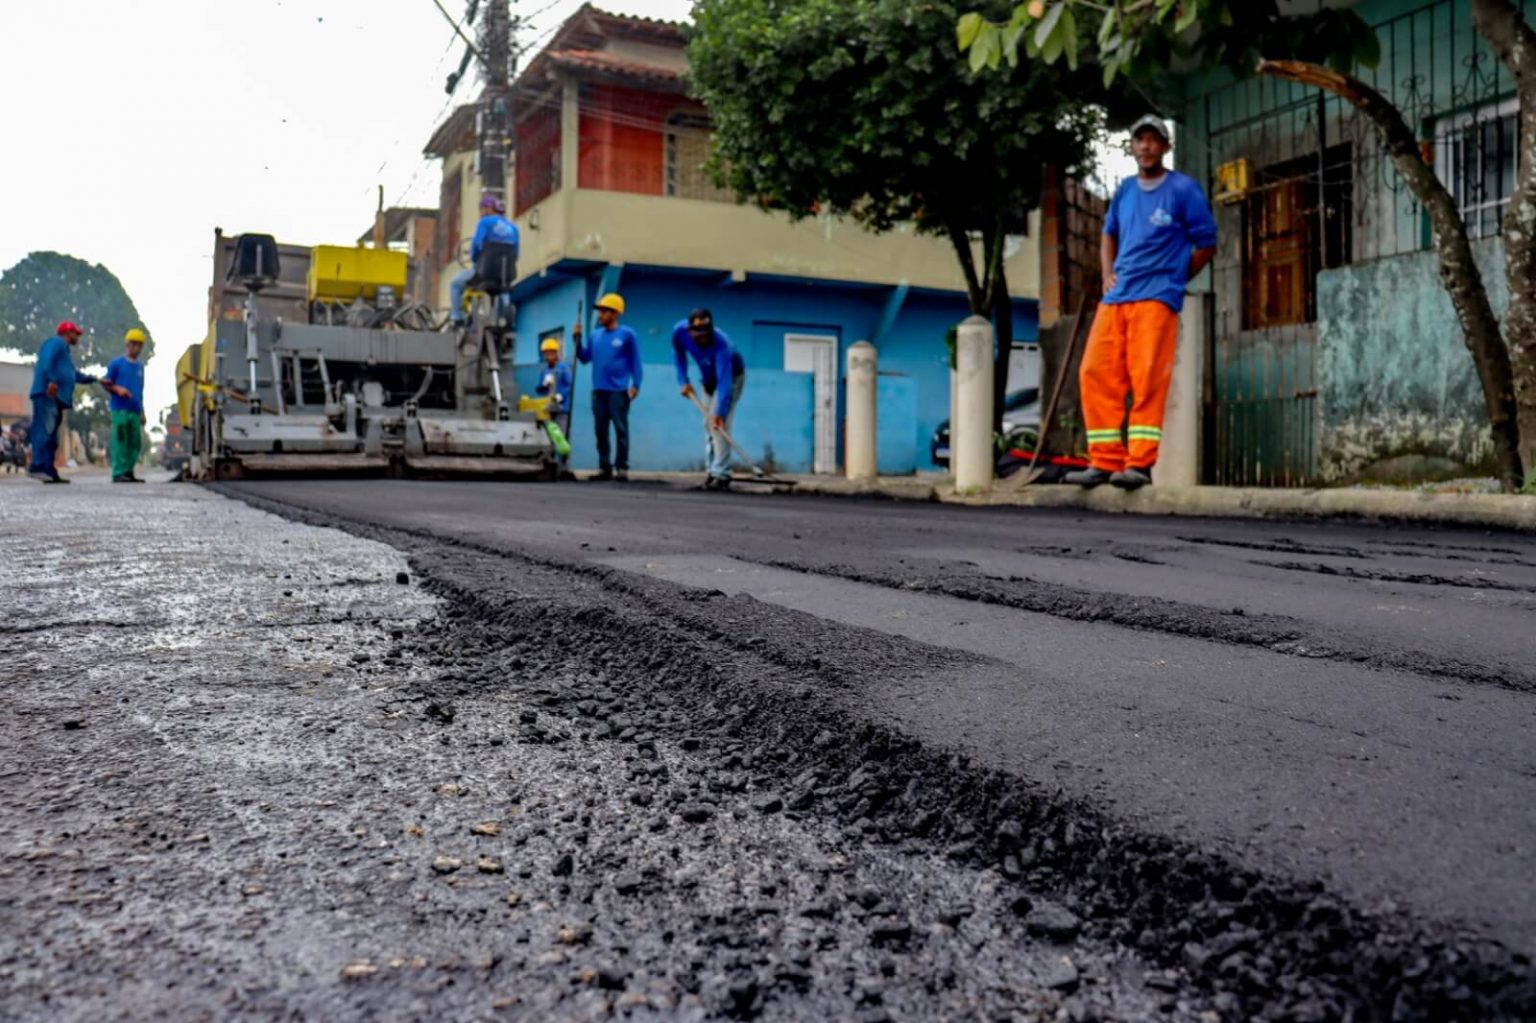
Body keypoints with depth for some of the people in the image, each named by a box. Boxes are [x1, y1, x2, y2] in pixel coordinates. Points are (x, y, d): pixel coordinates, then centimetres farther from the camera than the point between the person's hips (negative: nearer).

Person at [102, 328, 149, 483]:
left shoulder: (140, 366, 18)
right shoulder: (116, 363, 1)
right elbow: (105, 382, 3)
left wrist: (142, 412, 20)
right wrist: (117, 389, -16)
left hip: (135, 411, 6)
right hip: (120, 409, -6)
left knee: (135, 443, 5)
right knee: (120, 441, -8)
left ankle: (129, 472, 12)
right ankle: (118, 473, -7)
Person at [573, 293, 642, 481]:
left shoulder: (627, 334, -3)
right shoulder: (596, 335, 12)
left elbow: (635, 361, -2)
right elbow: (585, 357, 15)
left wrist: (635, 385, -8)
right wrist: (578, 339, 3)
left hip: (619, 390, -5)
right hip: (598, 390, 6)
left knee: (621, 429, -3)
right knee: (601, 430, 7)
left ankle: (622, 468, -1)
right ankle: (604, 467, 14)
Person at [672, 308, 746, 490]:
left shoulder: (722, 344, -41)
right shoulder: (679, 331, -24)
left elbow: (725, 382, -47)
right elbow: (678, 354, 0)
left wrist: (720, 413, -55)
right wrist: (683, 380, -7)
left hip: (732, 377, -6)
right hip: (708, 379, 6)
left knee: (719, 423, -20)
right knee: (708, 424, 7)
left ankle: (721, 475, -22)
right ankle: (711, 471, 14)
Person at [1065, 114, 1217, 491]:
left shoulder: (1184, 189, 1)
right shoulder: (1125, 191, 17)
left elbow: (1206, 244, 4)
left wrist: (1172, 280, 2)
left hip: (1156, 297, -5)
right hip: (1115, 297, 6)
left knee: (1147, 379, -12)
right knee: (1096, 374, -3)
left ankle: (1140, 464, -11)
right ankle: (1105, 461, 3)